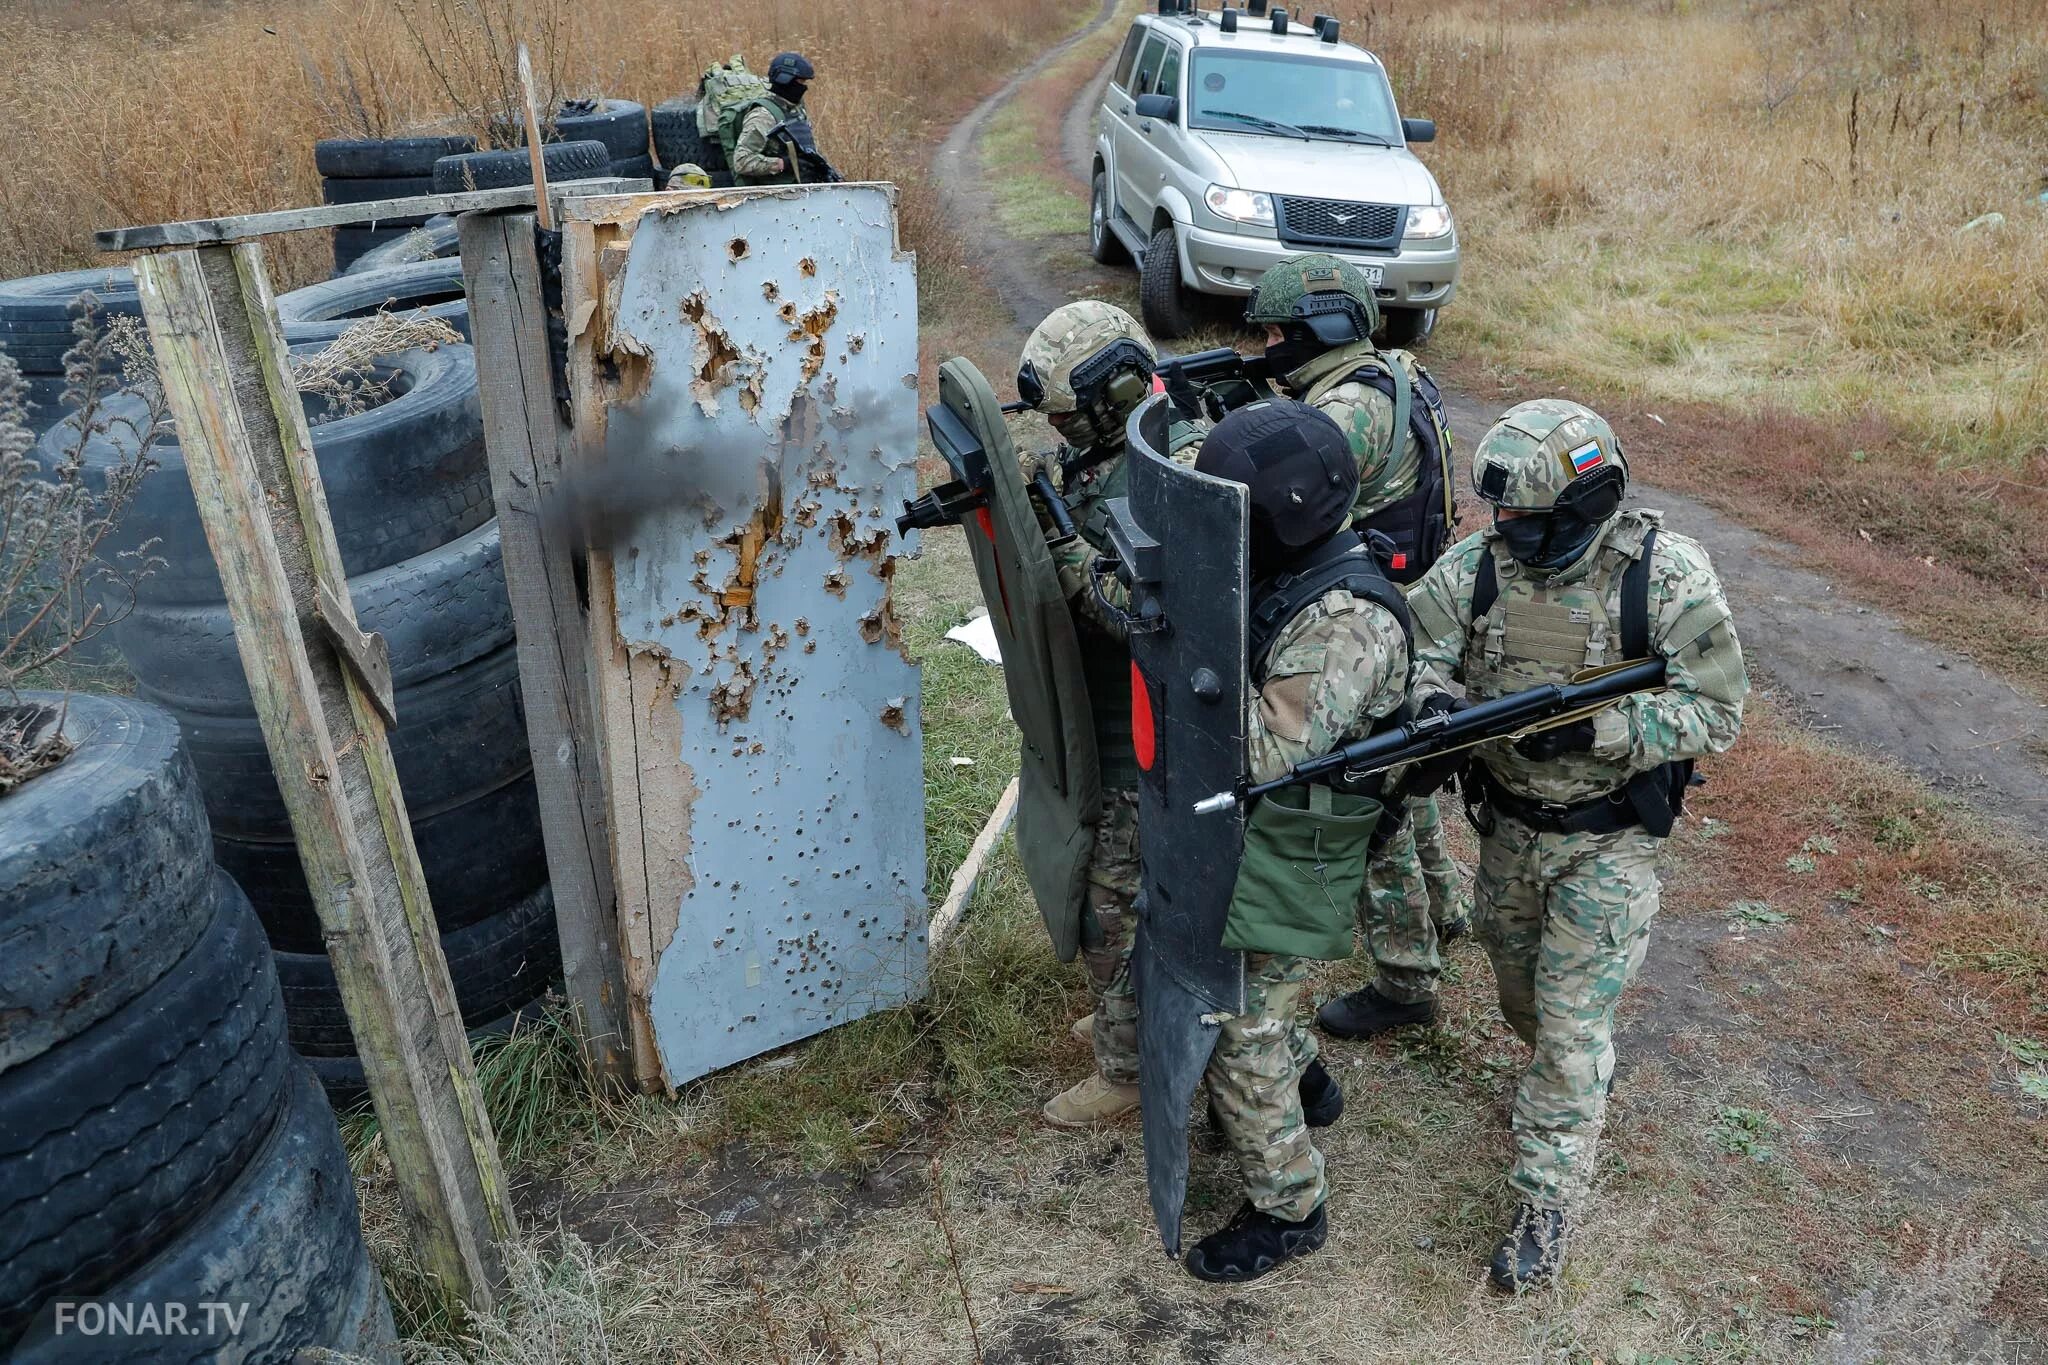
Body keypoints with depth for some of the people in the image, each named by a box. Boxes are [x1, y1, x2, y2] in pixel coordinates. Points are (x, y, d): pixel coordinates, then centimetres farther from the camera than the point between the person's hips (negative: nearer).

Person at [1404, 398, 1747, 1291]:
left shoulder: (1666, 576, -20)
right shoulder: (1481, 560, -10)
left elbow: (1717, 709, -17)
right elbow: (1416, 648, -9)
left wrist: (1595, 727, -32)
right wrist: (1433, 706, -33)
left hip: (1607, 842, -5)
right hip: (1506, 822, 5)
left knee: (1573, 1024, -2)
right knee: (1517, 981, 24)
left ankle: (1547, 1208, 13)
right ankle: (1563, 1078, 56)